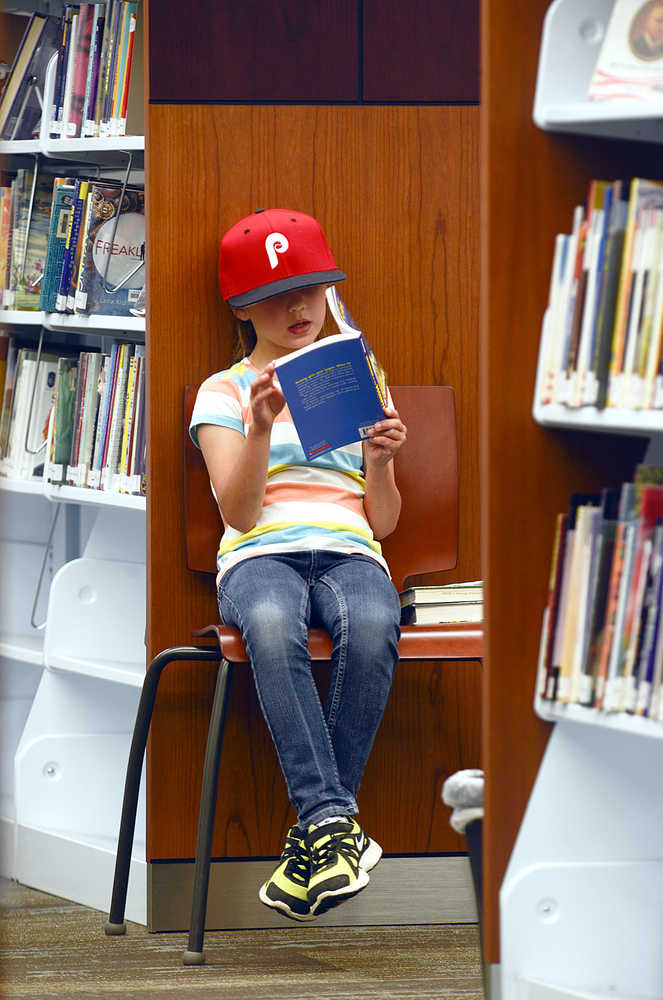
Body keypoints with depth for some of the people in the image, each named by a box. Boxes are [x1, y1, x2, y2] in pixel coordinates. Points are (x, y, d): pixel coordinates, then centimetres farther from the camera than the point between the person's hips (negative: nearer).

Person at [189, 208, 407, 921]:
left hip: (349, 550, 2)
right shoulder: (224, 391, 14)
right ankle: (334, 823, -46)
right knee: (273, 627, -40)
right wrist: (261, 428, -17)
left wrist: (379, 462, -4)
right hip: (261, 554, -2)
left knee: (373, 627, -37)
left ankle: (314, 834, -32)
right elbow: (238, 511, -1)